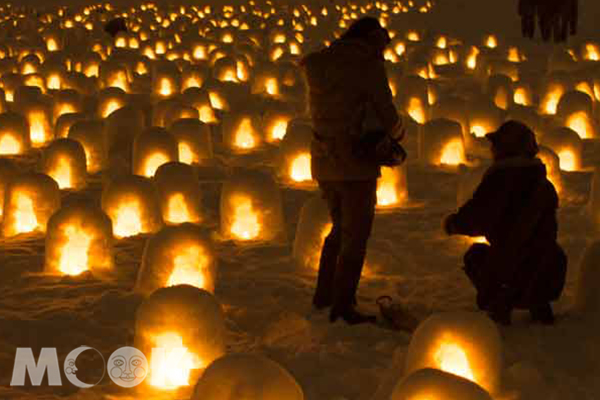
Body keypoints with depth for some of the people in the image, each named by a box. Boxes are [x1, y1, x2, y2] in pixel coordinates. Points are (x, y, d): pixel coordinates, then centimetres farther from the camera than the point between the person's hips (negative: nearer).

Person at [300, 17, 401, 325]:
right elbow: (388, 119, -10)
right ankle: (343, 306, 8)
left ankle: (324, 295, 30)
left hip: (323, 163, 7)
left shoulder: (319, 64, 10)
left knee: (340, 229, 23)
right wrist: (390, 126, 13)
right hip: (355, 163, -7)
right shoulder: (369, 64, -11)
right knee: (355, 235, 5)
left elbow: (320, 112, 11)